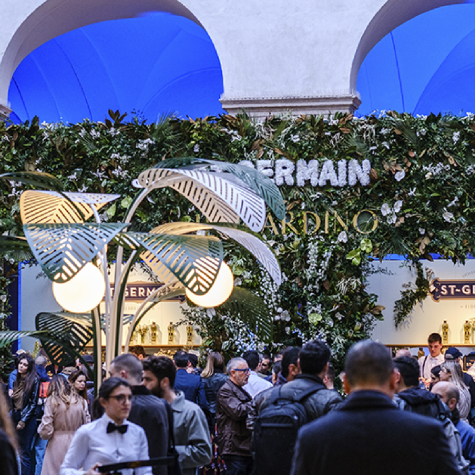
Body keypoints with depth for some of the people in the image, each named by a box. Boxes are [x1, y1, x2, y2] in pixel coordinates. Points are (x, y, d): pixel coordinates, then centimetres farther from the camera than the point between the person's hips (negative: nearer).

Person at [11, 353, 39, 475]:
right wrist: (11, 418, 10)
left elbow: (33, 403, -8)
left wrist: (23, 421, -11)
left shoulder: (34, 381, -6)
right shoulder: (16, 381, 13)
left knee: (24, 453, -6)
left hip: (28, 419, -6)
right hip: (15, 417, 6)